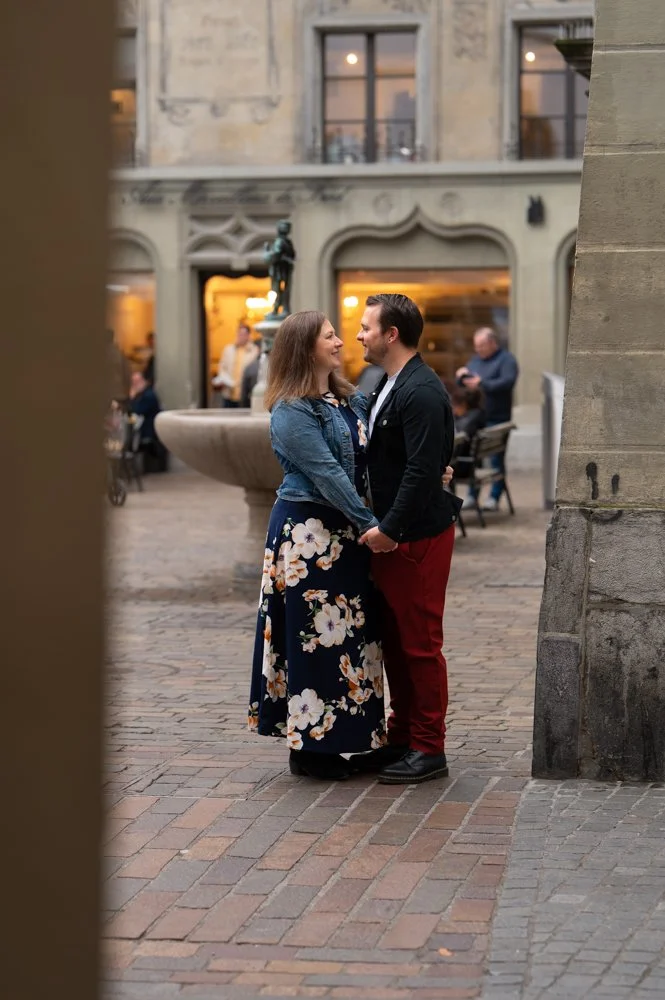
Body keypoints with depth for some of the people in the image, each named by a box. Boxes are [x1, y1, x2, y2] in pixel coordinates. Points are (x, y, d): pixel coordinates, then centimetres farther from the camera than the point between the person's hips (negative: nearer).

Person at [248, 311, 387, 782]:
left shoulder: (351, 399, 13)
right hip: (307, 530, -8)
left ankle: (330, 739, 18)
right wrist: (369, 525, -19)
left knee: (349, 633, 10)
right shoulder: (292, 412, -12)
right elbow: (326, 474, -17)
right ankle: (309, 747, 5)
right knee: (316, 635, -4)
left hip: (347, 532, 8)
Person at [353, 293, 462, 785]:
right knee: (394, 640, 16)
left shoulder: (422, 393, -19)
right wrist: (378, 527, 10)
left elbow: (423, 471, -24)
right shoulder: (389, 386, 13)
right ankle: (402, 737, 26)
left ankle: (429, 749, 7)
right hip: (389, 536, 10)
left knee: (420, 643, -1)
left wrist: (389, 529, -20)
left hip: (418, 539, -10)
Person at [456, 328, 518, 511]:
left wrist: (482, 384, -25)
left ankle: (494, 498, 1)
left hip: (496, 418, -7)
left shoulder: (506, 359, -4)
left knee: (496, 460, -3)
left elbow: (507, 382, -20)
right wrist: (461, 377, 1)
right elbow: (463, 383, 25)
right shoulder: (476, 359, 18)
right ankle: (472, 496, 15)